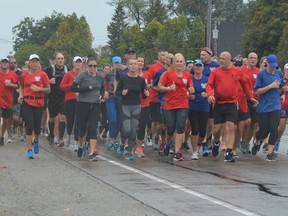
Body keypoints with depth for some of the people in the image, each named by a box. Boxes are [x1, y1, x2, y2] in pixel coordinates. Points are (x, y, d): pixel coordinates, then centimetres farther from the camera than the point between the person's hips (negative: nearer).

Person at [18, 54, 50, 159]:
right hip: (27, 102, 0)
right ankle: (29, 150, -2)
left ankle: (36, 141, 41)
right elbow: (21, 87, 18)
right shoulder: (24, 75, 5)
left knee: (37, 126, 7)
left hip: (39, 102, 0)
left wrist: (39, 88, -13)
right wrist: (21, 95, -2)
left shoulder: (42, 75, 1)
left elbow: (48, 89, 4)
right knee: (29, 126, -8)